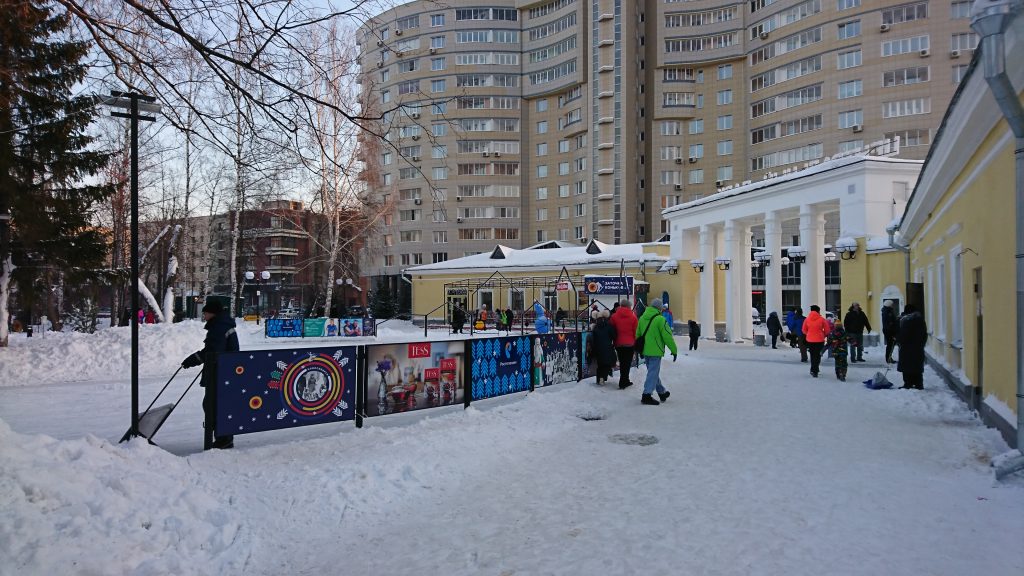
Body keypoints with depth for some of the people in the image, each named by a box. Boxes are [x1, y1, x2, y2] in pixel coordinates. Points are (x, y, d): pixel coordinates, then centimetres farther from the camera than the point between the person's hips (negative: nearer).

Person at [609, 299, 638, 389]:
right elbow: (636, 332, -3)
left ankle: (625, 381, 24)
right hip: (630, 343, -2)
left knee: (622, 363, 15)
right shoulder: (633, 317, -5)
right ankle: (622, 383, -2)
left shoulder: (614, 316, -2)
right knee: (627, 363, 2)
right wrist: (636, 342, 9)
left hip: (619, 344, 3)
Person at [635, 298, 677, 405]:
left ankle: (662, 392, 32)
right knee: (653, 373, -2)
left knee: (653, 372, 18)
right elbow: (668, 336, -14)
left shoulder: (642, 318, 7)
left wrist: (640, 349, 26)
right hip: (655, 351, -8)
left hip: (645, 351, 8)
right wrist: (674, 351, -6)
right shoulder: (660, 319, -15)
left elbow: (638, 335, 16)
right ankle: (647, 395, -5)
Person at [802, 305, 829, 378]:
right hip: (819, 340, -2)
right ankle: (814, 371, -7)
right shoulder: (821, 319, -9)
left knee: (812, 355, 17)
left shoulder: (807, 319, -2)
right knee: (817, 355, 4)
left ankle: (814, 370, 25)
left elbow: (804, 330, 4)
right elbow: (827, 330, -3)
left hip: (810, 340, 3)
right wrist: (824, 336, 16)